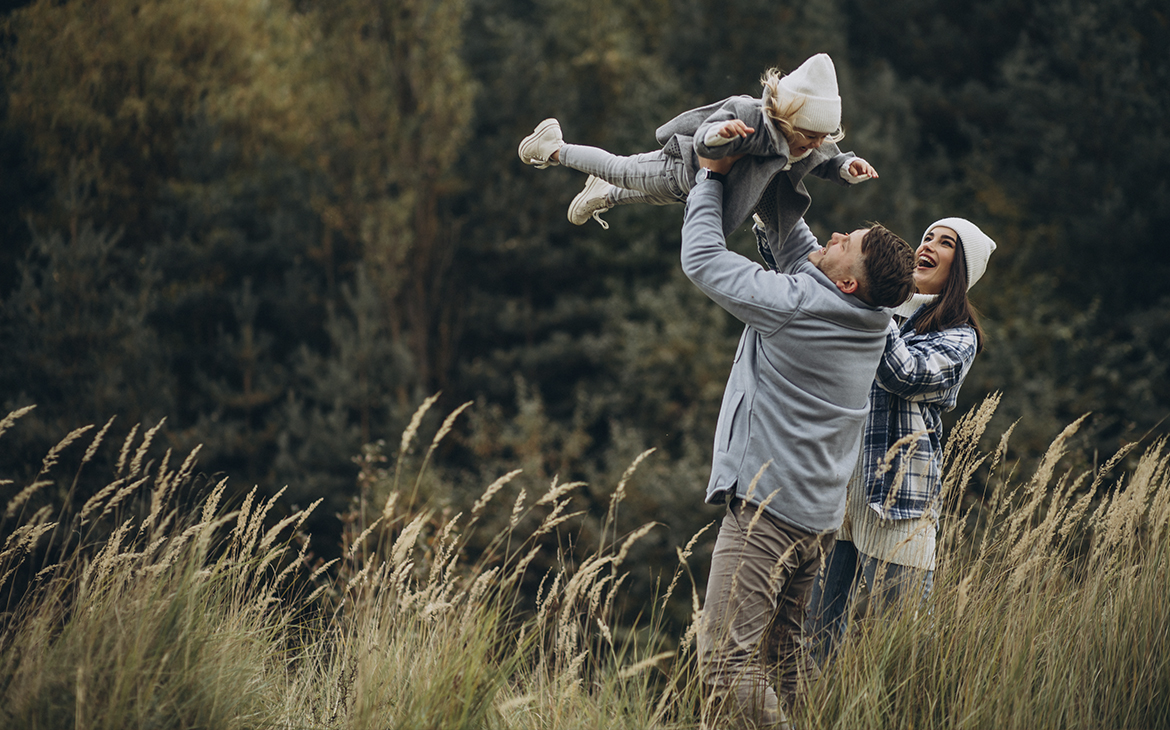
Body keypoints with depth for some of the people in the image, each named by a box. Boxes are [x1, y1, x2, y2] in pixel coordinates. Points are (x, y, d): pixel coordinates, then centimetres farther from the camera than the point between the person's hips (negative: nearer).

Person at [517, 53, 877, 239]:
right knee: (622, 171, 20)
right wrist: (720, 132, -74)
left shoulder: (816, 144, -26)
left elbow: (827, 161, -7)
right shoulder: (746, 115, -46)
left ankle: (606, 197, 66)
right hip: (682, 167, -7)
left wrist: (849, 166, -30)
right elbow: (702, 141, -51)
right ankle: (555, 150, 46)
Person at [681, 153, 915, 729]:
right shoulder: (870, 318, 6)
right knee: (783, 654, 16)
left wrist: (713, 177, 7)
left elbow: (701, 257, -5)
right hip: (819, 514, 9)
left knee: (727, 659, -13)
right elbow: (798, 251, 24)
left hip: (767, 506, -9)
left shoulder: (790, 303, -17)